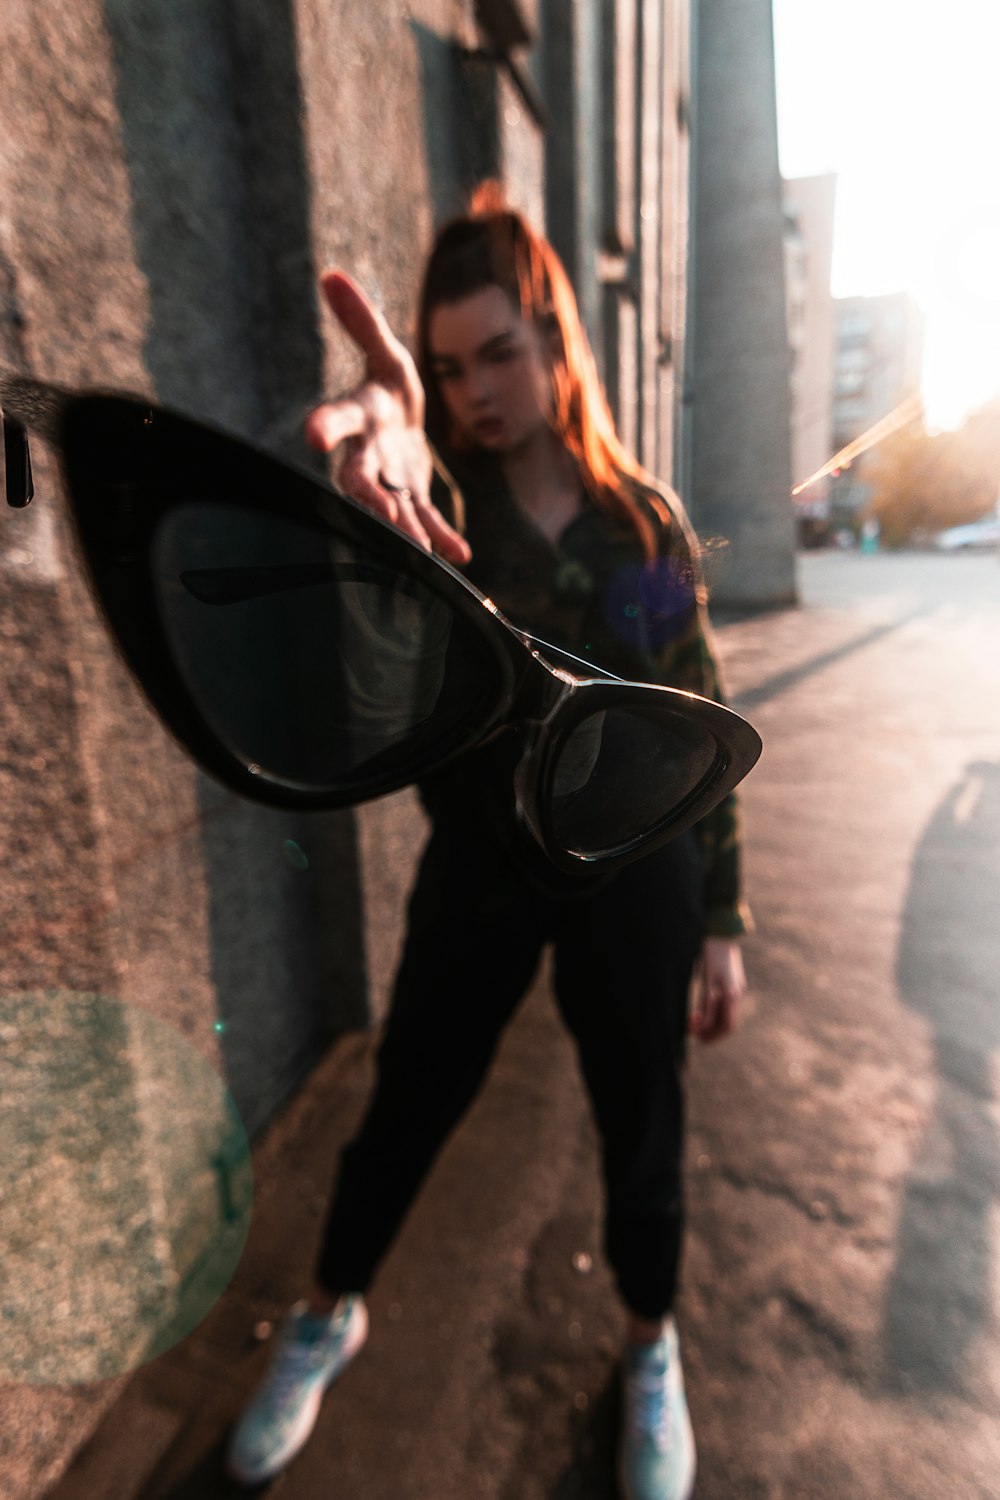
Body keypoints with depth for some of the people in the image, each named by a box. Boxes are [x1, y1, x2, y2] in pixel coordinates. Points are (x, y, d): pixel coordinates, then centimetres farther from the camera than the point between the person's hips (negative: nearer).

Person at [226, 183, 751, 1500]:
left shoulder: (647, 519, -2)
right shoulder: (445, 498, -4)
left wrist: (721, 917, 0)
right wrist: (388, 454, -54)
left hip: (631, 873, 1)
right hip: (479, 870, 0)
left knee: (640, 1130, 17)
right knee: (405, 1111, 15)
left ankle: (651, 1347, 49)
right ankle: (328, 1318, 48)